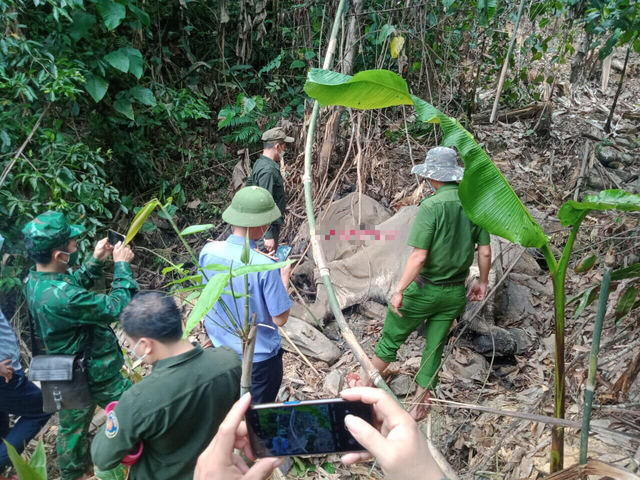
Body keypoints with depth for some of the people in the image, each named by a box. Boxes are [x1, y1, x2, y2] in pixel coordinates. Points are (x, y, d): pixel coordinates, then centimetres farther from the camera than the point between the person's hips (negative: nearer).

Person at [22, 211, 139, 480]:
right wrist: (122, 266, -20)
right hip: (94, 374, -8)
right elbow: (116, 308, -29)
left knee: (72, 425, 28)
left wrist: (95, 261, 0)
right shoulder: (61, 297, -38)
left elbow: (74, 285, 11)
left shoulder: (35, 281, -8)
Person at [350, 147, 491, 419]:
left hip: (426, 289, -6)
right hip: (456, 292, 6)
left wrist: (399, 290, -16)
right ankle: (419, 404, 31)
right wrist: (482, 282, 18)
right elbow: (485, 251, 4)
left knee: (392, 337, 15)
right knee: (435, 347, 17)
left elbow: (419, 256, -23)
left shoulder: (432, 206, -20)